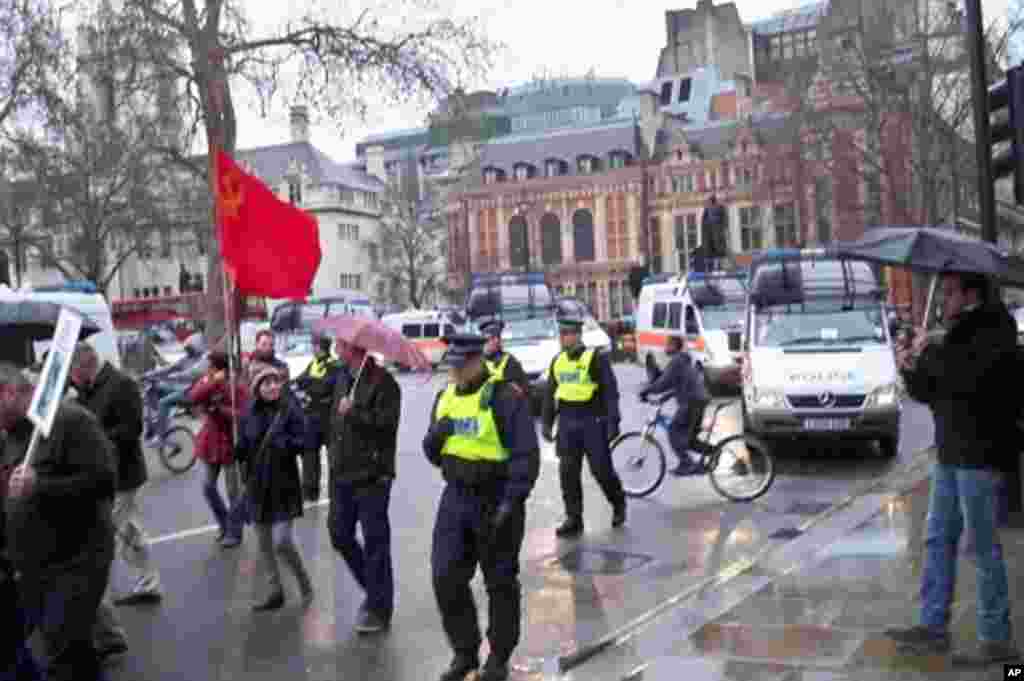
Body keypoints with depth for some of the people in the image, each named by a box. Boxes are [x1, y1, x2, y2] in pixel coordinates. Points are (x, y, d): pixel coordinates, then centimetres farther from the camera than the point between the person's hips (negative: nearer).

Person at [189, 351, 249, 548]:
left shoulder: (238, 386, -13)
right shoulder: (206, 380, 2)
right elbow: (193, 397, -17)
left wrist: (219, 408, -22)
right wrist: (213, 383, -25)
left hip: (231, 442, -6)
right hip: (211, 441, 6)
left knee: (233, 490, 3)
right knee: (208, 487, 10)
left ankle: (234, 533, 17)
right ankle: (224, 524, 31)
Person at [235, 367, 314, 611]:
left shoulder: (290, 409, -10)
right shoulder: (249, 413, 1)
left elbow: (301, 442, -13)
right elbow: (242, 448, 7)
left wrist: (283, 442, -29)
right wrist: (237, 452, -13)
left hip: (284, 486, -4)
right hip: (257, 486, 5)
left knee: (282, 543, -9)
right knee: (264, 544, 12)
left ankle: (305, 583, 17)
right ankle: (276, 592, 28)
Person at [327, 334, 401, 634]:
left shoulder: (383, 383, -13)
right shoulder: (343, 380, 14)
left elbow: (386, 423, -25)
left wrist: (354, 413, -23)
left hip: (371, 476, -8)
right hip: (342, 474, 9)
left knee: (375, 542, -1)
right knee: (340, 535, 13)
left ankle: (379, 609, 11)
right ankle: (373, 589, 32)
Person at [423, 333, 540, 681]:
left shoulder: (504, 397, -14)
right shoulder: (445, 397, 8)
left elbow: (526, 454, -17)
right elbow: (434, 455, 14)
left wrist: (512, 502, -23)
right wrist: (435, 436, -9)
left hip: (496, 500, -6)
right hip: (456, 498, 6)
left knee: (500, 582, 7)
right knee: (446, 578, 4)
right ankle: (464, 652, 22)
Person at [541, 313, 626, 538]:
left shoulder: (596, 358, -7)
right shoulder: (557, 361, 11)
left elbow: (610, 391, -9)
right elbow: (550, 393, 17)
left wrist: (613, 421, -14)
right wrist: (546, 422, 14)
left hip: (593, 421, -5)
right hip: (567, 422, 5)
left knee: (601, 469, 2)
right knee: (568, 472, 2)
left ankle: (619, 505, 27)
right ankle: (573, 519, 10)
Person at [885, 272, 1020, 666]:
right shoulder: (958, 333, 15)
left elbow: (966, 376, -29)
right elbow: (929, 393, 16)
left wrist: (930, 351, -16)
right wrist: (911, 370, -3)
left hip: (979, 456, -9)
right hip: (951, 454, 9)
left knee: (984, 547, -2)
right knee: (938, 540, 12)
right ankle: (933, 627, 22)